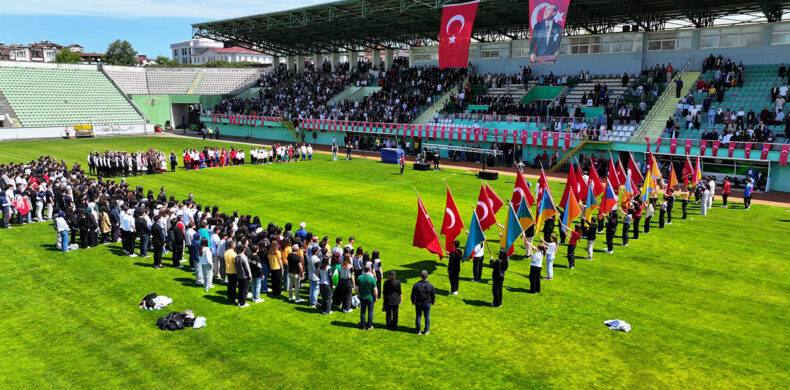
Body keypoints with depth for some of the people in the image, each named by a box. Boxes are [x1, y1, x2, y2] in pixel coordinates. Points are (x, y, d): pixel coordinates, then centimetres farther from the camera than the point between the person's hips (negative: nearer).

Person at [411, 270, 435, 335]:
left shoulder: (416, 285, -14)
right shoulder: (430, 285, -12)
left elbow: (413, 295, -5)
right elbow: (433, 295, -1)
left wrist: (413, 301, 12)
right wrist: (432, 302, 17)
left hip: (418, 303, 0)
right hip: (427, 303, 0)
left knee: (418, 316, 12)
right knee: (427, 316, 13)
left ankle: (419, 330, 17)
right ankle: (426, 330, 18)